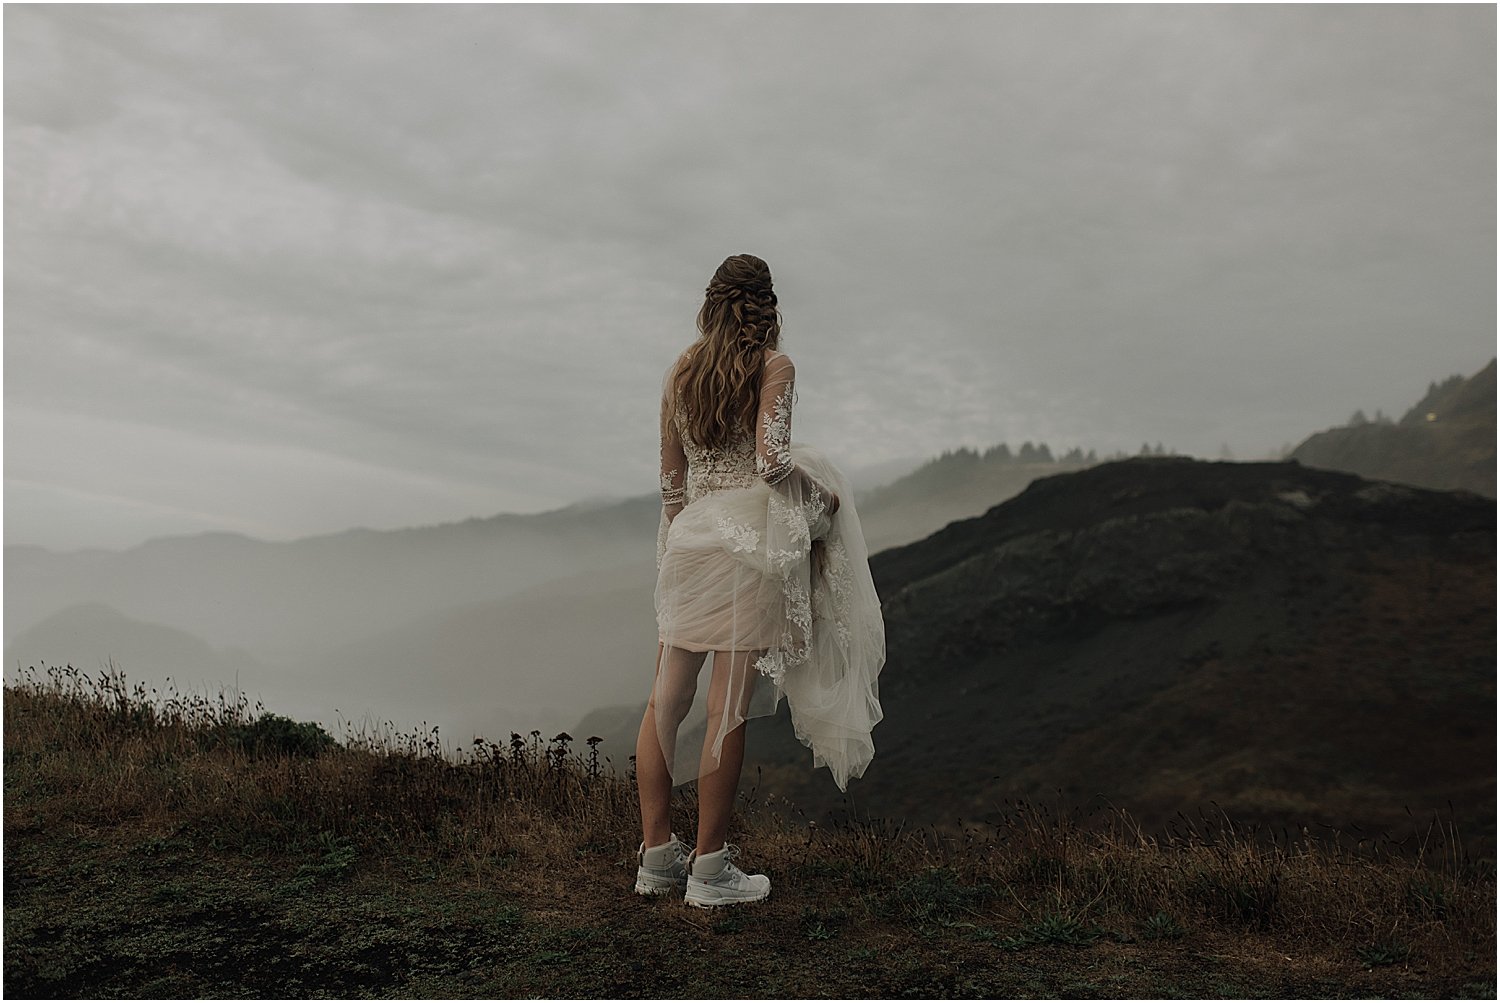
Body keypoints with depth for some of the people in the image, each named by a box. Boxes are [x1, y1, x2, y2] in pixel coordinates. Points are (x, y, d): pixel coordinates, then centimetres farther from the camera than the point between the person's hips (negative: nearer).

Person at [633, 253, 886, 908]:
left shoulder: (679, 371, 11)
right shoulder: (774, 367, -4)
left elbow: (671, 478, 13)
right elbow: (771, 461, -16)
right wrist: (822, 492, 2)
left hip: (689, 537, 5)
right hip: (750, 536, -5)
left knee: (666, 699, 9)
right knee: (727, 708, -2)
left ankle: (656, 855, 16)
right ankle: (710, 868, 5)